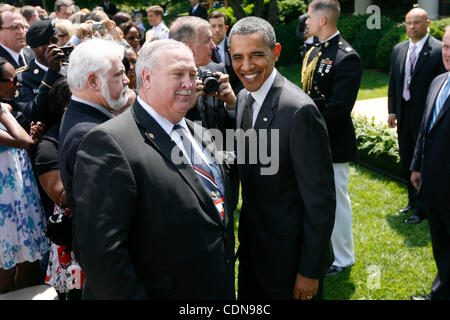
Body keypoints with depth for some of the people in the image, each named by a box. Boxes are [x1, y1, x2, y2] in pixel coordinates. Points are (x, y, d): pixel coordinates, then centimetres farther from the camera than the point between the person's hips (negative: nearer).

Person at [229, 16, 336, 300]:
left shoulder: (299, 110, -25)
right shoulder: (244, 97, 2)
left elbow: (320, 199, -22)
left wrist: (310, 271, -18)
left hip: (291, 256, -7)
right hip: (252, 247, 8)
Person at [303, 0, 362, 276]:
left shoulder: (347, 57, -18)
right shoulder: (313, 52, 10)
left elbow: (339, 106, -22)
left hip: (332, 141, -9)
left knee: (336, 198, 3)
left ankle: (342, 258, 20)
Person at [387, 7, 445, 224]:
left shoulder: (438, 50, -11)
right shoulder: (399, 50, 8)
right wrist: (392, 111, 10)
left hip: (425, 117, -6)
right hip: (404, 116, 7)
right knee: (406, 162, 16)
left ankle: (422, 210, 12)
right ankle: (413, 201, 33)